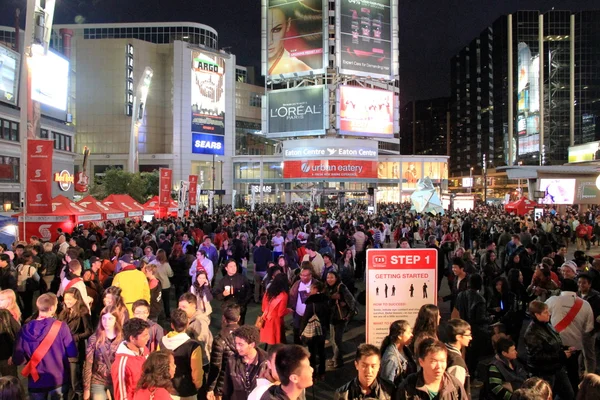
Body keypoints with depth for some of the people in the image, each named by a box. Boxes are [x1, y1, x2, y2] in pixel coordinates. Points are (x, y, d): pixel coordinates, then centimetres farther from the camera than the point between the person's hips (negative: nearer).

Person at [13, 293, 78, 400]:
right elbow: (72, 354, -11)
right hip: (59, 379, -2)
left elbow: (17, 360, -3)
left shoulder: (25, 329, -7)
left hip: (36, 381, 2)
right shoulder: (61, 327, -15)